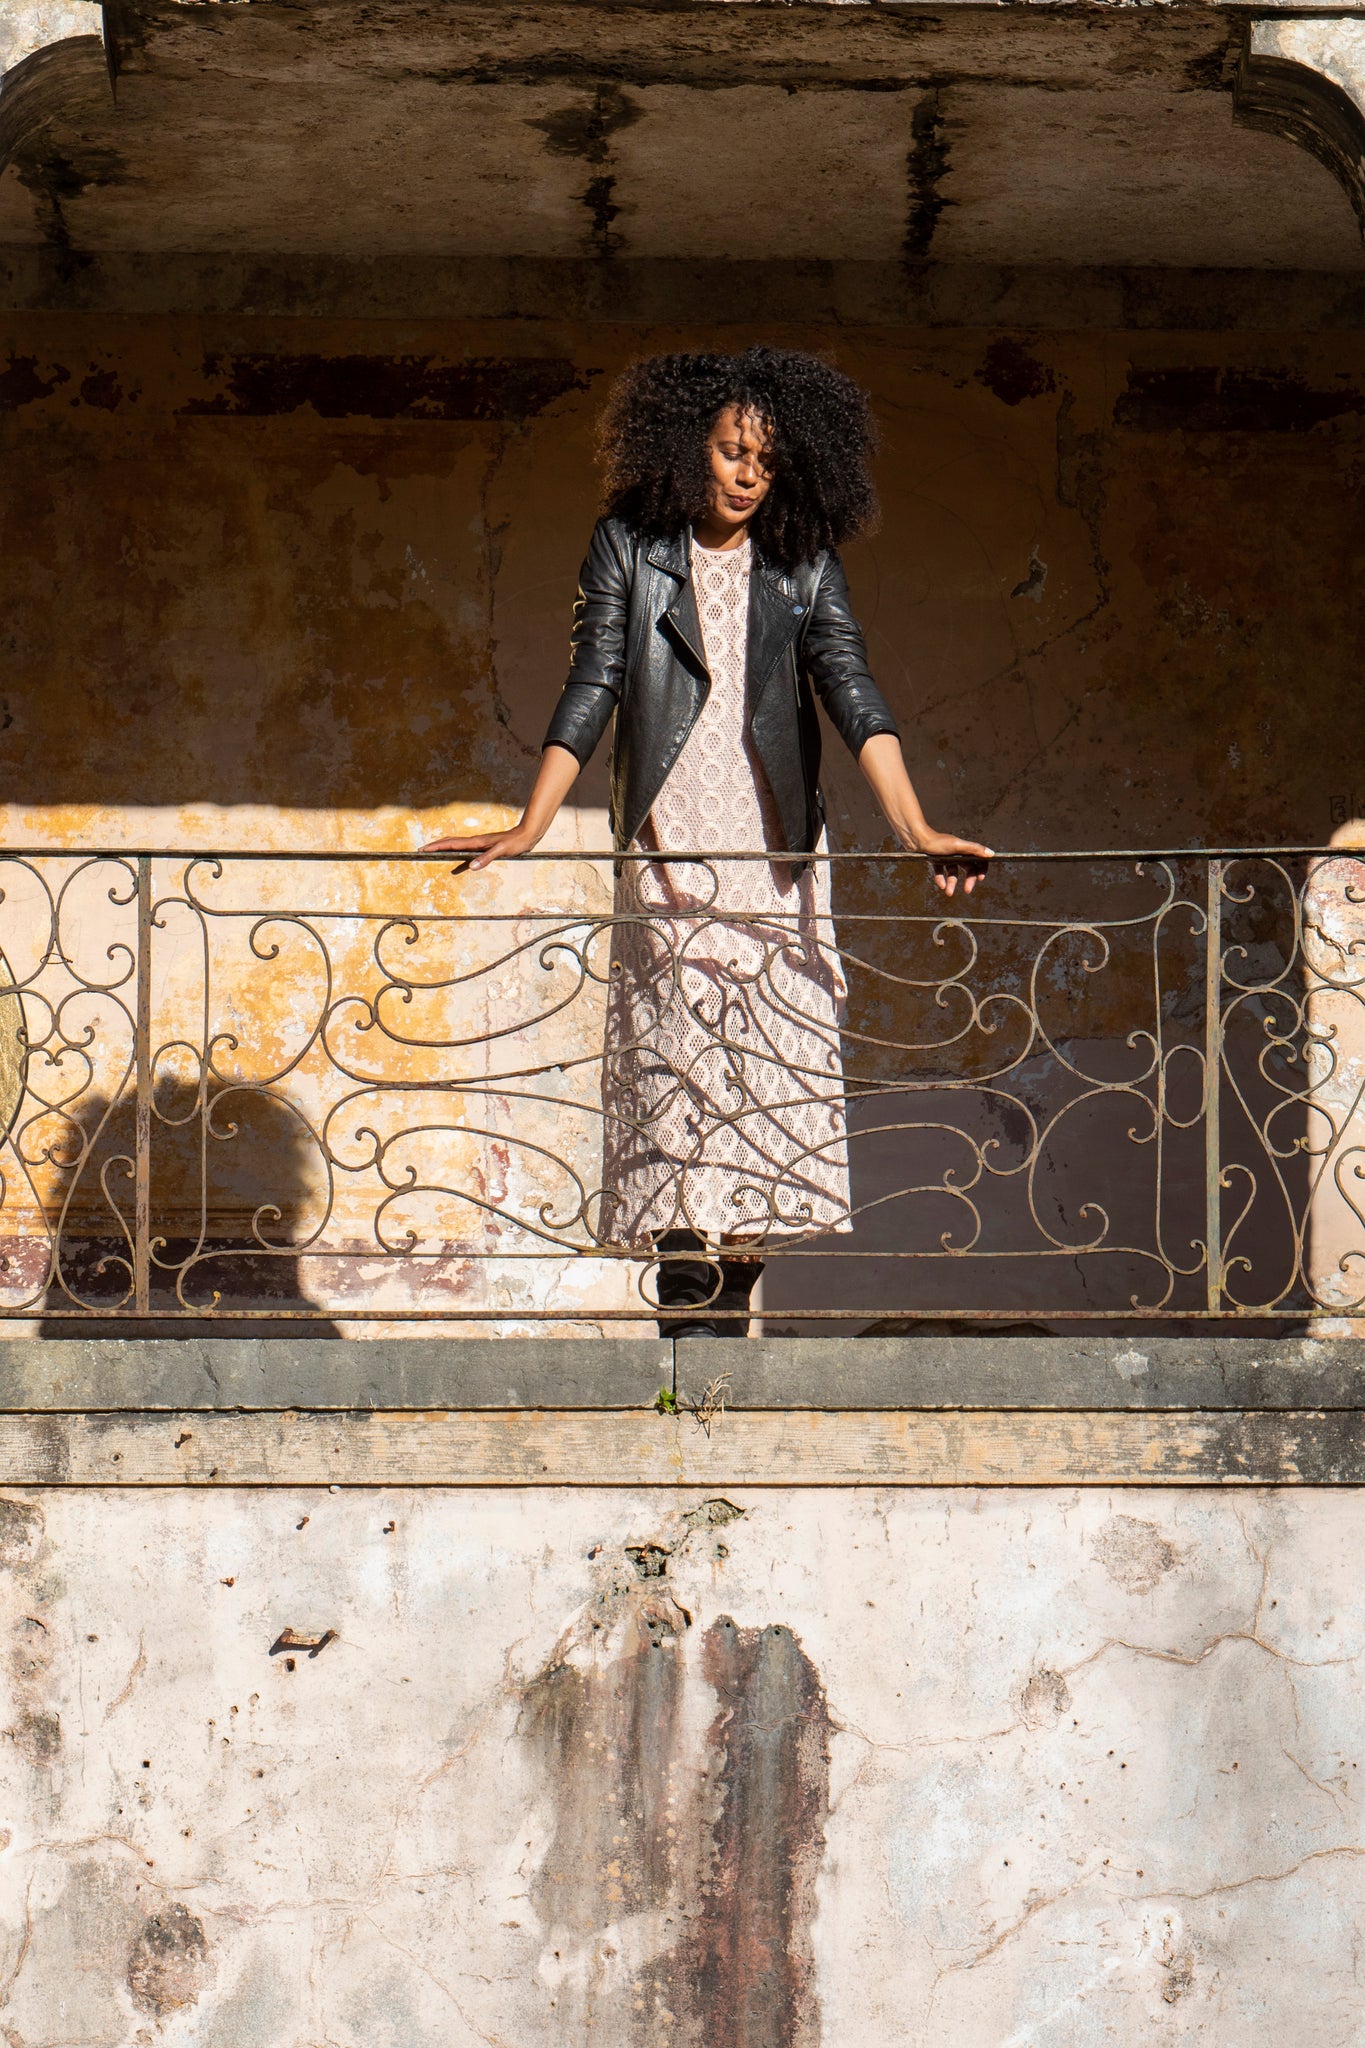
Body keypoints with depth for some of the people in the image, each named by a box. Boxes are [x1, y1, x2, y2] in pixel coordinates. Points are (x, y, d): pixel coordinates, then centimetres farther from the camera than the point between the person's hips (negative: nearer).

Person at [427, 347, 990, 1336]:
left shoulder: (804, 565, 7)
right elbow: (592, 689, 2)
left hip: (777, 848, 2)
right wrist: (528, 829, -7)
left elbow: (853, 694, -3)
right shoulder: (630, 546, 5)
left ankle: (727, 1293, 2)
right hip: (669, 847, -2)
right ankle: (693, 1308, -14)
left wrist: (916, 826, -17)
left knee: (775, 1059, -4)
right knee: (679, 1059, -12)